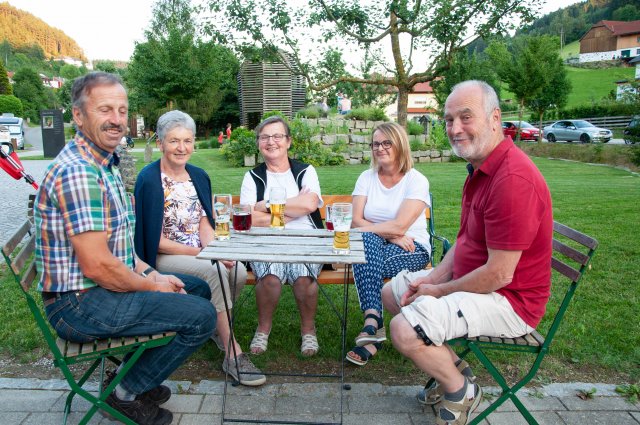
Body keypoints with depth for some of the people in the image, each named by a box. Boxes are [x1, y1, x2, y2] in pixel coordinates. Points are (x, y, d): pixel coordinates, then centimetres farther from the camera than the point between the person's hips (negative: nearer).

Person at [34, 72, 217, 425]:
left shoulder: (104, 164, 11)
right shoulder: (77, 173, -23)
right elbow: (97, 265, -26)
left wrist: (151, 273, 6)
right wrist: (151, 286, -11)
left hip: (102, 289, 10)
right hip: (80, 305, -10)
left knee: (198, 287, 18)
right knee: (201, 315, -16)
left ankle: (139, 376, 22)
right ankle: (128, 391, 6)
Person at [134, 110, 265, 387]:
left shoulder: (198, 176, 8)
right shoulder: (149, 180, -11)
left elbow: (205, 224, 8)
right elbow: (156, 241, -13)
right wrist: (201, 254, -16)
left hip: (197, 254, 6)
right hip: (162, 258, -6)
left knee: (238, 271, -22)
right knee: (214, 271, -32)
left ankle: (216, 326, 8)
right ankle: (231, 354, -21)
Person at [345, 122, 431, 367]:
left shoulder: (417, 181, -4)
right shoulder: (367, 178, 9)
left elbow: (400, 226, -16)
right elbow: (356, 221, -3)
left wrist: (364, 228, -12)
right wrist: (390, 235, -15)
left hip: (412, 250, -3)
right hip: (373, 246, 3)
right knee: (367, 240, -33)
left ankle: (371, 321, -24)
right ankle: (374, 320, -40)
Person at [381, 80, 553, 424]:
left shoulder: (513, 179, -28)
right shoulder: (480, 168, 6)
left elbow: (499, 274, -28)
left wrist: (438, 291, -14)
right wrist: (433, 278, -1)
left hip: (508, 299, -10)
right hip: (472, 278, 11)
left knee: (404, 330, -24)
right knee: (391, 292, 15)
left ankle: (461, 391, 5)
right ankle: (454, 370, 19)